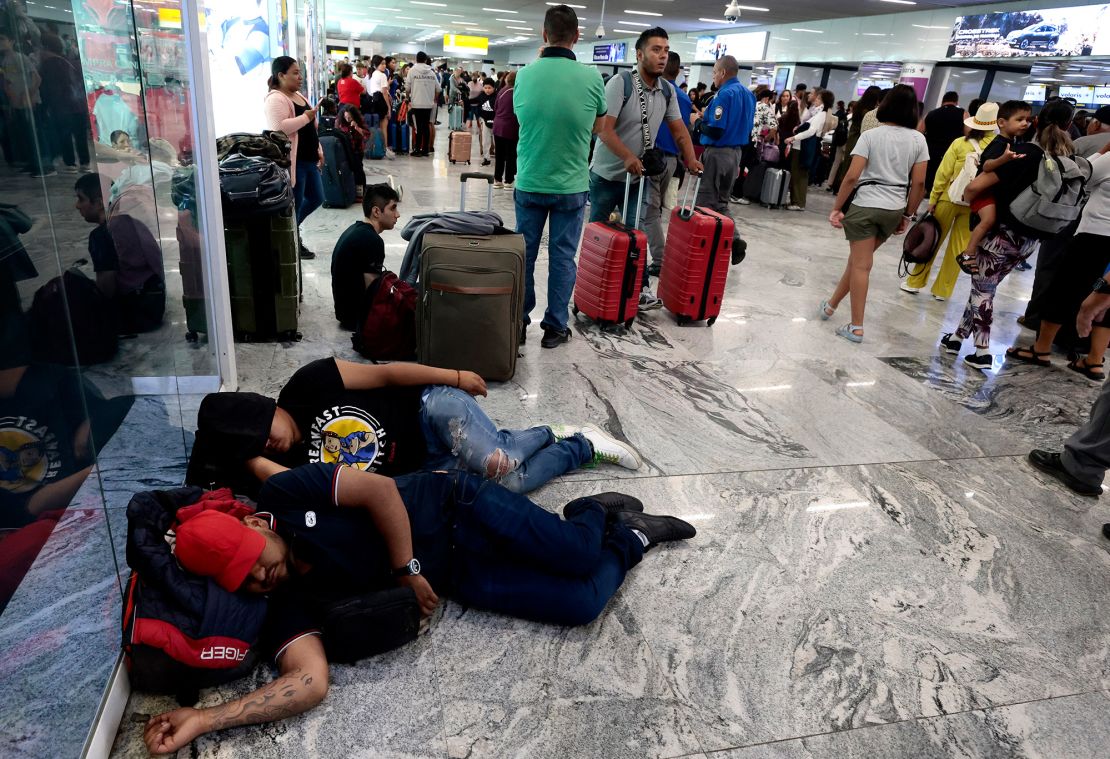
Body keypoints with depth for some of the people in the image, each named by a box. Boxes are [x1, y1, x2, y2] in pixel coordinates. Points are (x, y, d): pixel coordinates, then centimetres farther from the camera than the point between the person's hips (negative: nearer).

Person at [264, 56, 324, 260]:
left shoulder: (298, 96, 17)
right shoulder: (275, 99, -14)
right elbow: (279, 128, -28)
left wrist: (319, 150, 18)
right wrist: (305, 117, -20)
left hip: (308, 159, 10)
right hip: (292, 161, -10)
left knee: (316, 198, 17)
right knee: (294, 205, -1)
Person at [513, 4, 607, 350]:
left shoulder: (525, 74, -5)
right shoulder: (591, 78, -9)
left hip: (529, 184, 2)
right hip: (571, 186, -1)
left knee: (523, 254, 13)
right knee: (562, 257, 8)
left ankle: (518, 322, 21)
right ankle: (555, 327, 14)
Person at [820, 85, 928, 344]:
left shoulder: (871, 135, -6)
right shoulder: (918, 139, 4)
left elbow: (852, 177, -13)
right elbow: (919, 183, 2)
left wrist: (836, 208, -5)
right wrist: (908, 215, 12)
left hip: (865, 205, -4)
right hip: (894, 210, 4)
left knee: (861, 265, 0)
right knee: (859, 259, 18)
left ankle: (856, 327, 3)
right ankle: (831, 305, 30)